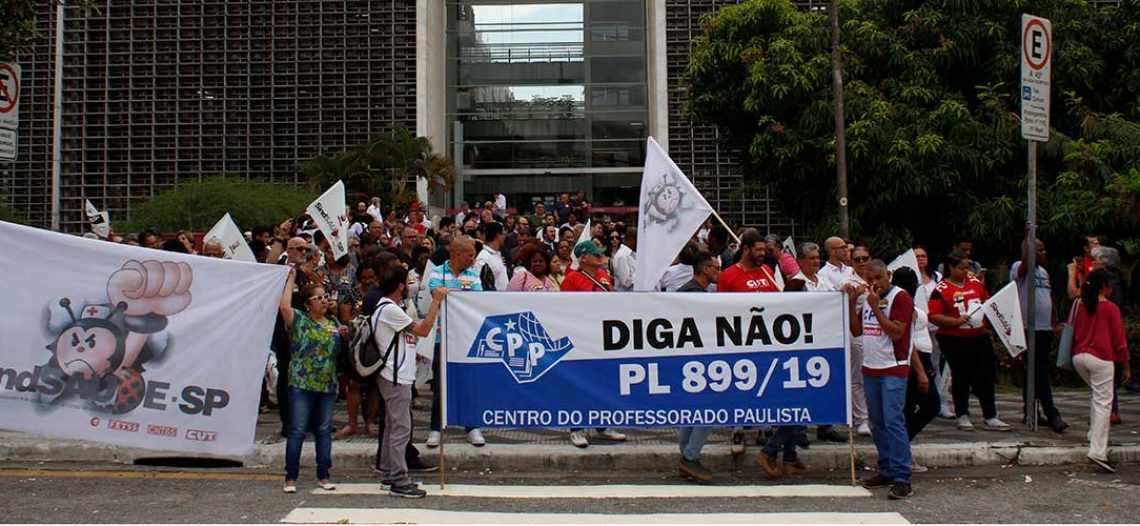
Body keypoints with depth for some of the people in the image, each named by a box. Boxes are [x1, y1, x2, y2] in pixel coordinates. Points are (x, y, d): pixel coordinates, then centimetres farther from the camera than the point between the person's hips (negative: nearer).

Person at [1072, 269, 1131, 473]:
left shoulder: (1080, 305, 8)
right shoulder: (1110, 308, -7)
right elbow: (1119, 340, -4)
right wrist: (1126, 366, 5)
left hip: (1079, 356, 6)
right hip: (1100, 358, -6)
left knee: (1098, 396, 26)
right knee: (1103, 403, -6)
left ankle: (1094, 435, 23)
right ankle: (1098, 451, -14)